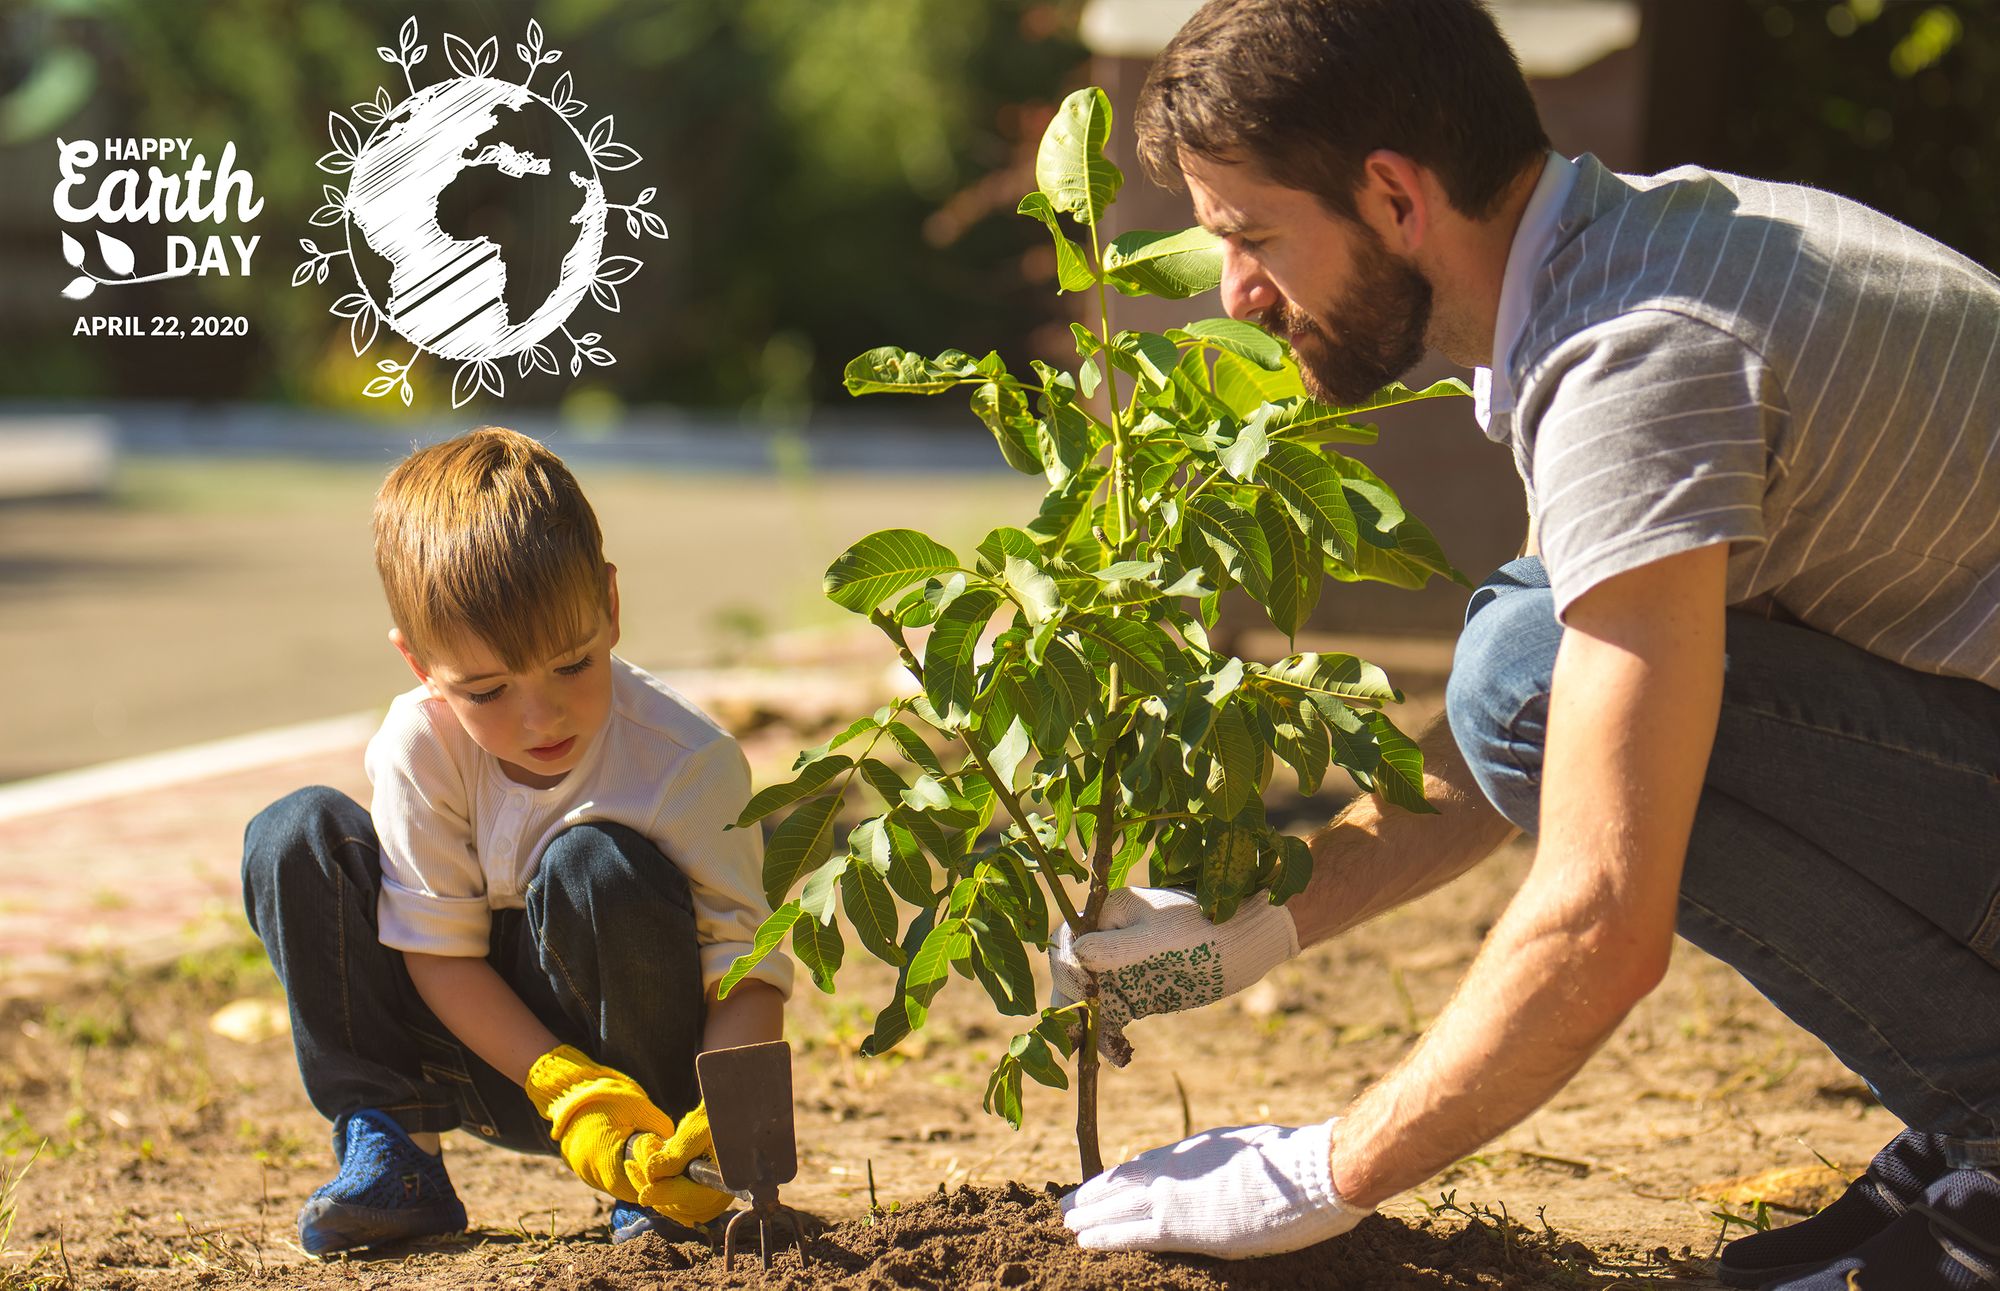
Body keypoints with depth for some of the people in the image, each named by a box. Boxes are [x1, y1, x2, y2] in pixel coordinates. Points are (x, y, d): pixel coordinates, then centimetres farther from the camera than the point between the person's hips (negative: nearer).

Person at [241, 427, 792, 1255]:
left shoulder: (689, 763, -23)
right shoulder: (419, 748, -17)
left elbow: (749, 973, -21)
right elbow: (440, 950, -12)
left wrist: (720, 1119, -40)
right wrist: (570, 1093, -25)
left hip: (652, 1070, -2)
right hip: (502, 1056, 2)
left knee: (593, 867, -34)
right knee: (293, 839, -14)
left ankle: (657, 1182, -13)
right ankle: (385, 1145, -7)